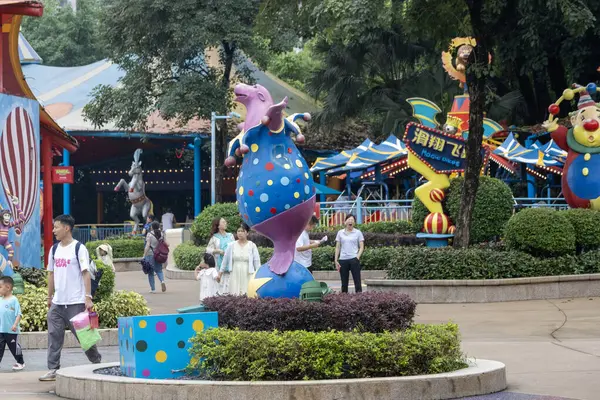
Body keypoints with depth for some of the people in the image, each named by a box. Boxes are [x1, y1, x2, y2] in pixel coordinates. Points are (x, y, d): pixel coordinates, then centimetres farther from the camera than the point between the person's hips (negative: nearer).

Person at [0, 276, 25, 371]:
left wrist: (15, 324, -24)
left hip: (12, 331, -6)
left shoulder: (14, 300, -11)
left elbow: (19, 314, -14)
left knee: (14, 347, 6)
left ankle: (20, 362, 21)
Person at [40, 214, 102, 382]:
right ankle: (53, 369, 1)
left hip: (76, 302, -6)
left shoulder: (79, 248, -7)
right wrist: (50, 297, 17)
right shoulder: (54, 249, 11)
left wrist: (88, 297, -17)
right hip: (57, 303, 6)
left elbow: (86, 273, -11)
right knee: (54, 336, -1)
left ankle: (97, 363, 19)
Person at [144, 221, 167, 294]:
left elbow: (147, 246, -13)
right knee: (159, 270, 14)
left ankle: (153, 289, 7)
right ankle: (162, 281, -16)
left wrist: (144, 255, -11)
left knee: (151, 272, 5)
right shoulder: (161, 234, 5)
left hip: (150, 254, -4)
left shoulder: (150, 234, -8)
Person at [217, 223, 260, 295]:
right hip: (235, 276, 1)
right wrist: (220, 273, 15)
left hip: (247, 276, -1)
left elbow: (257, 262, 4)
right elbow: (225, 260, 13)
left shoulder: (252, 246, 2)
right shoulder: (232, 245, 6)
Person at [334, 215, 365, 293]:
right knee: (344, 283, 6)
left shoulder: (358, 233, 5)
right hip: (343, 260, 2)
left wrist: (357, 257, -11)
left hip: (353, 259, -2)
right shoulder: (340, 233, 10)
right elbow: (337, 248, 11)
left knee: (357, 281, -5)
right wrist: (336, 261, 3)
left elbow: (361, 247, 4)